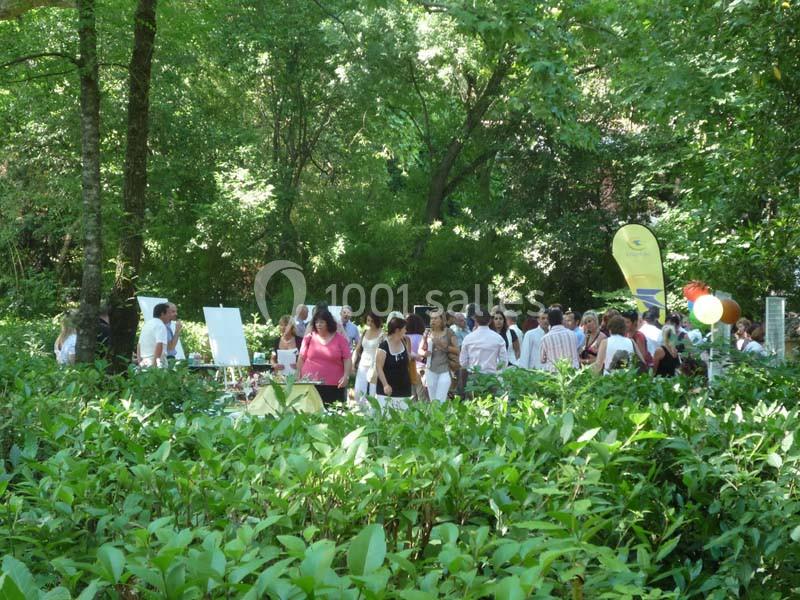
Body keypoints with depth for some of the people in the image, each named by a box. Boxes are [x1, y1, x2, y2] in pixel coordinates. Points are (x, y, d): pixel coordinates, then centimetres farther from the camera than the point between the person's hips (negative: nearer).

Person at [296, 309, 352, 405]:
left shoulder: (340, 339, 4)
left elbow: (347, 360, 3)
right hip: (310, 386, 1)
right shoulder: (309, 338, 8)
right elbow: (301, 359, 14)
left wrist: (346, 376, -8)